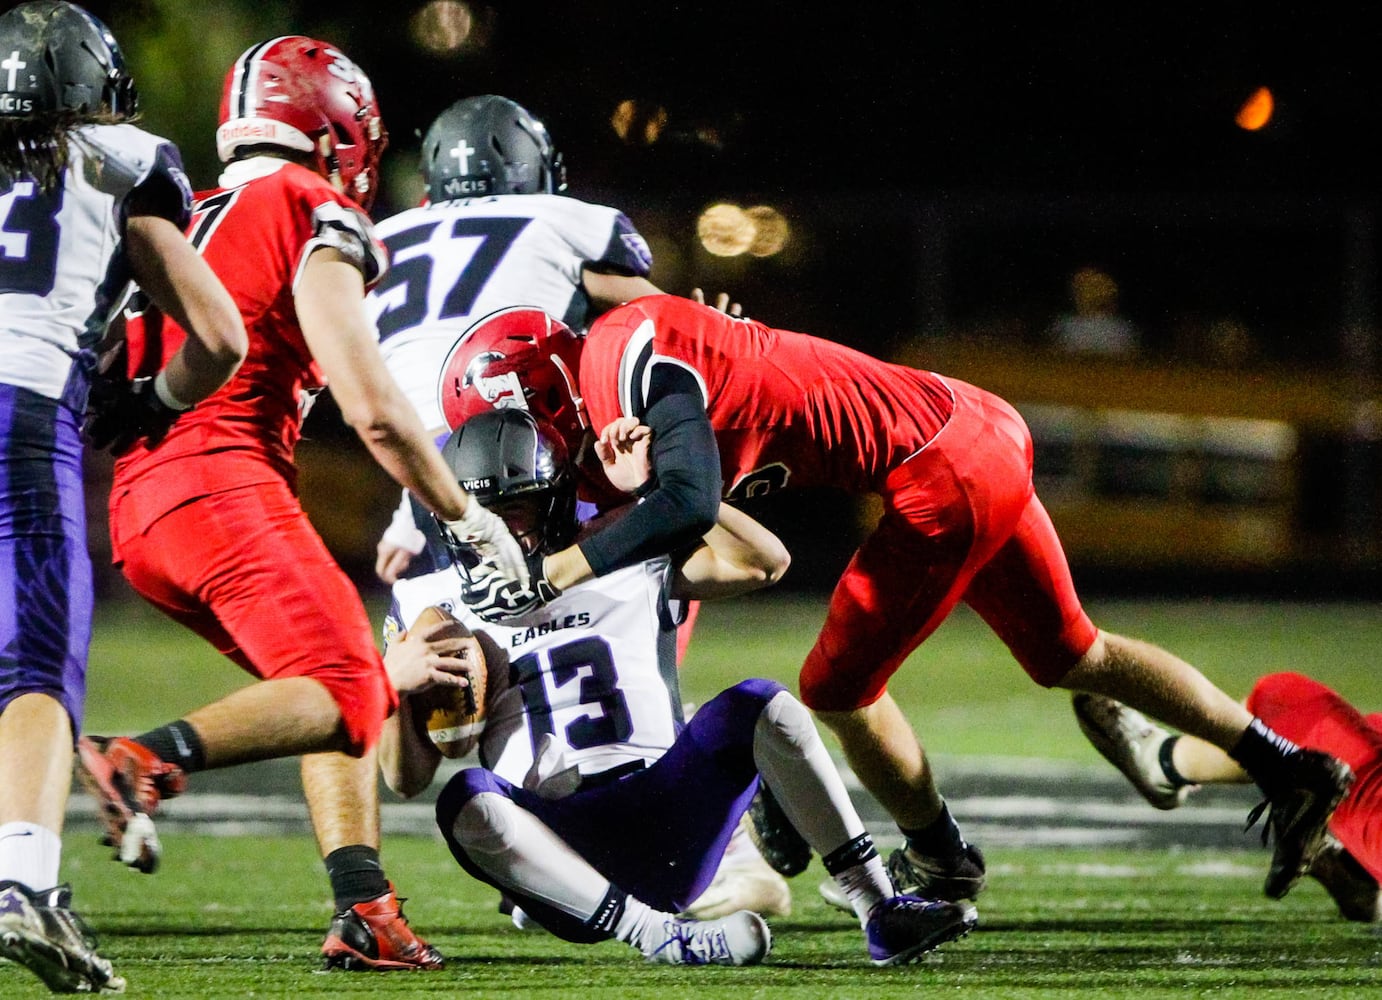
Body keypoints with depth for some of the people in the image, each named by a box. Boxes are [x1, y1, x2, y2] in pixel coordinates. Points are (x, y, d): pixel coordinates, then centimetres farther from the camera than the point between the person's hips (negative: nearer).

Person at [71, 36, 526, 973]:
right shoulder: (316, 220, 0)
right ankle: (147, 760, -36)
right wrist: (466, 517, 7)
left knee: (351, 684, 14)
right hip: (219, 480, -8)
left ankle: (365, 910, 2)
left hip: (139, 506, 8)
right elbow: (375, 411, -6)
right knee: (341, 692, -16)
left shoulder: (193, 221, 24)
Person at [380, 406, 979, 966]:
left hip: (663, 824, 1)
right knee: (466, 801, -34)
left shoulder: (626, 564, 13)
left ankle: (881, 916, -21)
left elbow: (763, 562, 1)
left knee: (761, 709, -22)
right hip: (555, 836, -1)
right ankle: (657, 935, -39)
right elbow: (407, 778, 7)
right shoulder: (436, 604, 11)